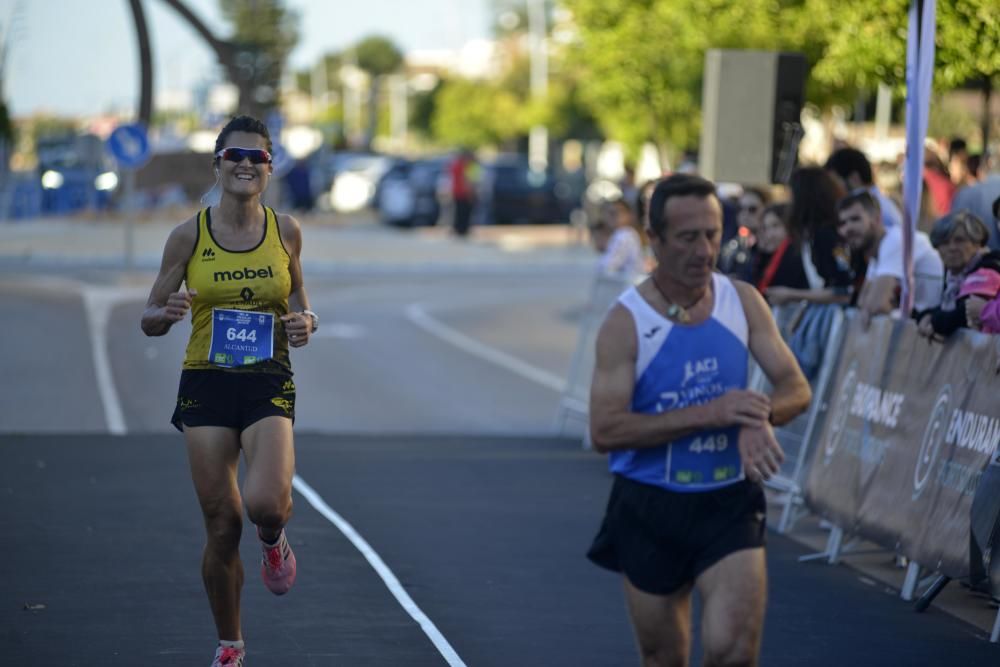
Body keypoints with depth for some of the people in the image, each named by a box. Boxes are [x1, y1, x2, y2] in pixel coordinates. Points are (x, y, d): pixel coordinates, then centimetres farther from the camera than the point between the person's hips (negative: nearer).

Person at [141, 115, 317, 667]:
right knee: (222, 528, 1)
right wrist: (168, 312, -19)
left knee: (265, 502, -25)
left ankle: (273, 541, 15)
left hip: (269, 382, 0)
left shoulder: (285, 230, 2)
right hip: (206, 386, 0)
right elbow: (149, 321, 4)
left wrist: (305, 323, -6)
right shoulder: (189, 235, -1)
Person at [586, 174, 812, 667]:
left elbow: (795, 388, 2)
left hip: (729, 502, 1)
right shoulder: (626, 321, -11)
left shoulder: (742, 302, 0)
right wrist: (708, 414, -25)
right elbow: (604, 431, -19)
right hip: (649, 508, -1)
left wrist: (758, 416, -22)